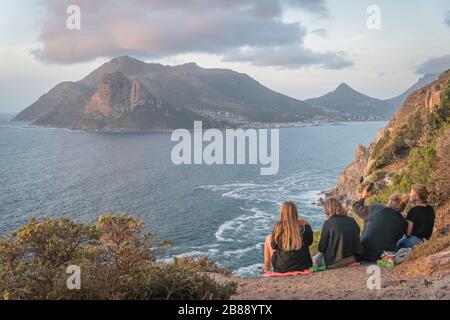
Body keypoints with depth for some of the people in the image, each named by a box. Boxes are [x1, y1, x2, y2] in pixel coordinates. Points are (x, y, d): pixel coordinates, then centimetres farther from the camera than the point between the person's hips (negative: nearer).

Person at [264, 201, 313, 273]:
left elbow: (273, 246, -4)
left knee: (268, 238, 18)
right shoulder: (305, 225, -10)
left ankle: (266, 269, 31)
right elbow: (310, 242, 7)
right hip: (304, 266, 3)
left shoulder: (279, 227, -17)